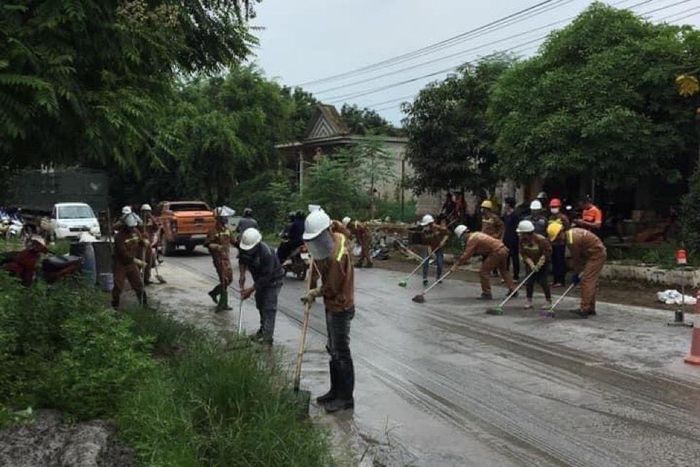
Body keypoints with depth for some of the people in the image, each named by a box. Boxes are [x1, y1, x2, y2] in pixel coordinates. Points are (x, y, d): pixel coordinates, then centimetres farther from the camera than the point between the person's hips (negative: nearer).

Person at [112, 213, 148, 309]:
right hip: (120, 265, -5)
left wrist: (144, 241, -10)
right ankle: (115, 305, 19)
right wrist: (137, 261, -30)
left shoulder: (136, 232, -3)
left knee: (138, 284, 9)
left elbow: (140, 242, 15)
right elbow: (124, 254, -27)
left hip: (132, 264, 5)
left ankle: (144, 303, 20)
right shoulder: (119, 237, -23)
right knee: (118, 286, 3)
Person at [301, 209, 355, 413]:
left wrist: (314, 293, -3)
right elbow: (318, 263, 16)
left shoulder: (337, 257, -29)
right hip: (332, 306, 10)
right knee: (333, 350, 18)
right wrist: (312, 287, 10)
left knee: (341, 353, 0)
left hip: (340, 308, -10)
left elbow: (331, 288, -21)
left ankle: (346, 398, 11)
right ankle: (335, 391, 31)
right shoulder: (334, 238, -1)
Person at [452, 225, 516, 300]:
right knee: (503, 270, 28)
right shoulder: (476, 234, 18)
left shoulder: (472, 239, -12)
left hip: (496, 252, -10)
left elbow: (466, 255, -15)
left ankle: (487, 293, 4)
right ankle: (512, 289, 38)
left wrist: (456, 265, -10)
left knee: (483, 272, -3)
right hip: (503, 249, 10)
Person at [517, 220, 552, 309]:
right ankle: (529, 301, 14)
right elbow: (523, 253, -8)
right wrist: (530, 263, -18)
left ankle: (548, 301, 7)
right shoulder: (522, 240, -10)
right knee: (528, 282, 2)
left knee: (543, 281, -5)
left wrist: (540, 262, -21)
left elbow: (548, 251, -19)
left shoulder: (540, 239, -24)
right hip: (530, 264, 5)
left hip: (542, 264, -5)